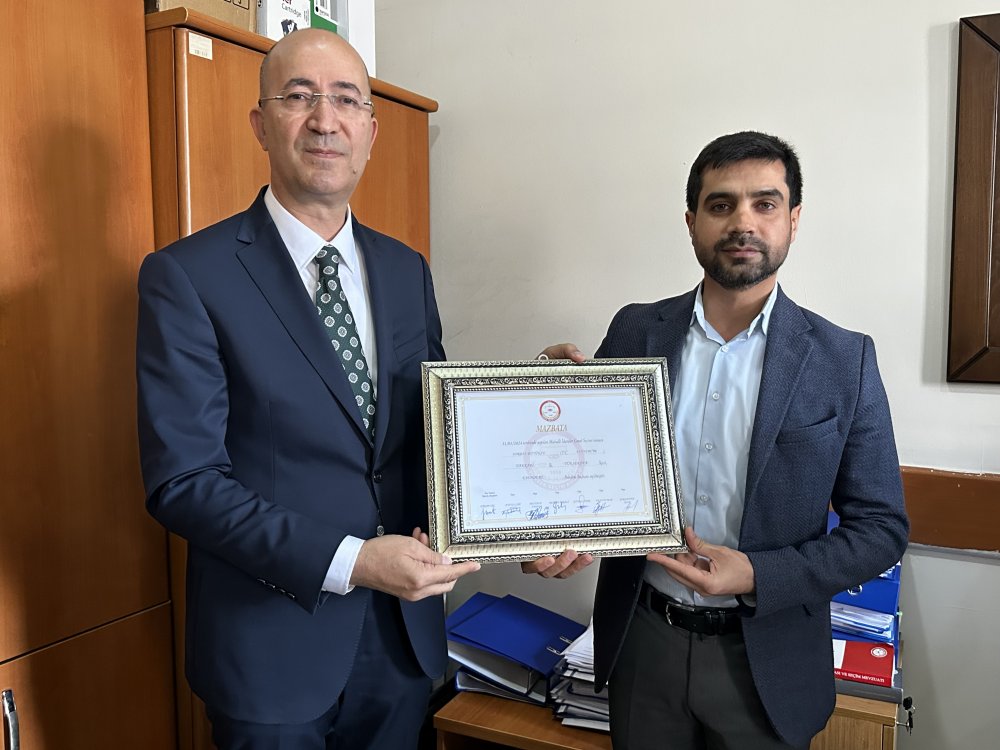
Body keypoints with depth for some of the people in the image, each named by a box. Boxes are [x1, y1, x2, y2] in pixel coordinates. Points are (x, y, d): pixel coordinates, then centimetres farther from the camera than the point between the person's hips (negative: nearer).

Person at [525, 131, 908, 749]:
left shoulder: (846, 361, -8)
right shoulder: (635, 332, -3)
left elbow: (881, 529, -5)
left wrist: (759, 576, -18)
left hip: (764, 658, -1)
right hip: (643, 639, 2)